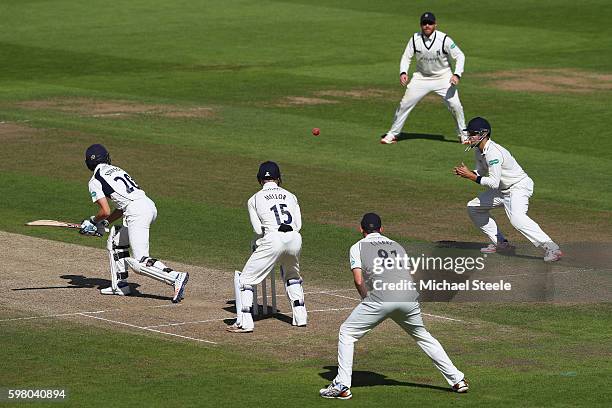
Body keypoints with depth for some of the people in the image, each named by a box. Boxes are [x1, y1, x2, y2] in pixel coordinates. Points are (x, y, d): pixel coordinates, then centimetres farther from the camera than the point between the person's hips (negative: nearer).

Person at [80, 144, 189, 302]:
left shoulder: (95, 181, 4)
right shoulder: (117, 170, 28)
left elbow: (105, 211, -3)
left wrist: (93, 221, 17)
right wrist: (103, 224, 27)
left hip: (136, 213, -9)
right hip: (150, 206, 9)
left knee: (139, 262, -11)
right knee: (115, 240, 25)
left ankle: (176, 278, -27)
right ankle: (120, 285, 25)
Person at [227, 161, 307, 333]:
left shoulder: (254, 199, 12)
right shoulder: (290, 196, 21)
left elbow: (258, 229, 5)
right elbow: (298, 225, 11)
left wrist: (256, 244, 24)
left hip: (272, 240, -4)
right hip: (295, 240, 4)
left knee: (244, 279, 4)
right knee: (292, 276, 32)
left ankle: (245, 322, -6)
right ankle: (300, 317, 27)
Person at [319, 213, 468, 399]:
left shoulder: (358, 247, 17)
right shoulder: (397, 245, 30)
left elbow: (359, 280, 2)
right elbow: (410, 274, 20)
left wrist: (367, 300, 17)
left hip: (381, 297, -5)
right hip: (409, 297, 5)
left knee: (347, 333, 10)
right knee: (422, 335, 26)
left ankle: (342, 386, 1)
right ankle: (457, 380, 26)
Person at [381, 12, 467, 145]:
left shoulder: (444, 39, -19)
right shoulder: (415, 39, -12)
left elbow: (460, 56, -13)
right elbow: (406, 57, -3)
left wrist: (457, 75, -28)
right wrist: (403, 72, -22)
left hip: (443, 77, -2)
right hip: (421, 77, 2)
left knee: (455, 106, -10)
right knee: (405, 104, -4)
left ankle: (463, 134, 13)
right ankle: (393, 134, 10)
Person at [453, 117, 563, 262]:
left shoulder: (493, 152, -26)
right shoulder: (479, 151, 3)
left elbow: (494, 182, -29)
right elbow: (481, 172, 16)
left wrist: (471, 176, -25)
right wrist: (465, 173, -4)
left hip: (519, 187, -11)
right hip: (502, 189, 11)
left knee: (516, 217, -34)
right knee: (473, 207, 15)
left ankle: (550, 248, -37)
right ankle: (500, 243, 18)